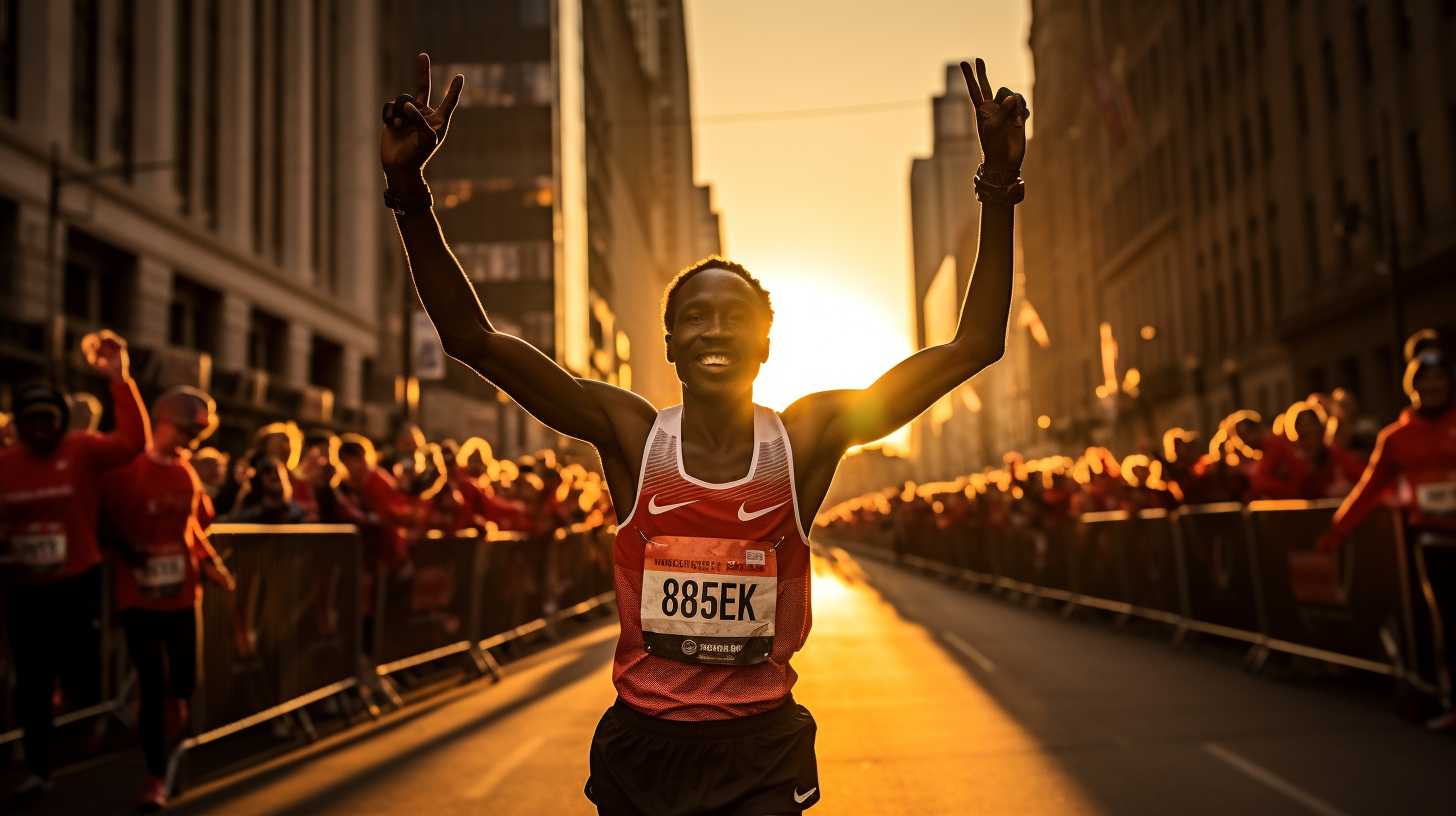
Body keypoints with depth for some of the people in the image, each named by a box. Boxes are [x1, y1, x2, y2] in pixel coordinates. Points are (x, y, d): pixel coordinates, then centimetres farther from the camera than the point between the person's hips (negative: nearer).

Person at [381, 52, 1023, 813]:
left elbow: (974, 345, -9)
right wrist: (409, 193, -22)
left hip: (761, 752, 0)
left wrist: (998, 189, -15)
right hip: (641, 743, 1)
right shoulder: (630, 434, -8)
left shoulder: (807, 437, -9)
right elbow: (471, 337, -12)